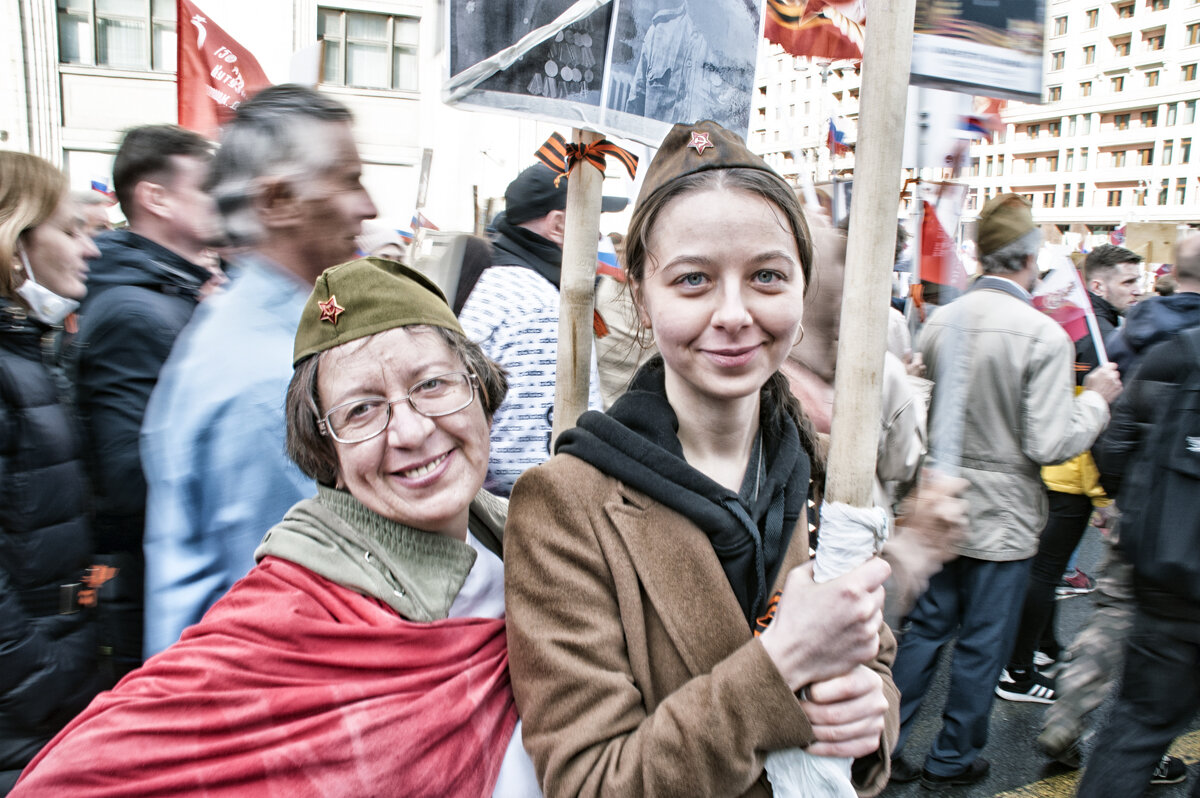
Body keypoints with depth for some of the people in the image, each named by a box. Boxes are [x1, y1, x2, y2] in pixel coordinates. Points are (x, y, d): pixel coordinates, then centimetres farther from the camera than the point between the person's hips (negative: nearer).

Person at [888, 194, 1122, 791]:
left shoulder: (940, 322, -3)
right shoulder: (1044, 336, -17)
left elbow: (917, 412, 4)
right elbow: (1048, 445, -18)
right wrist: (1096, 400, -2)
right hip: (1001, 517, -5)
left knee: (926, 626, 17)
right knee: (982, 645, 12)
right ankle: (951, 761, 28)